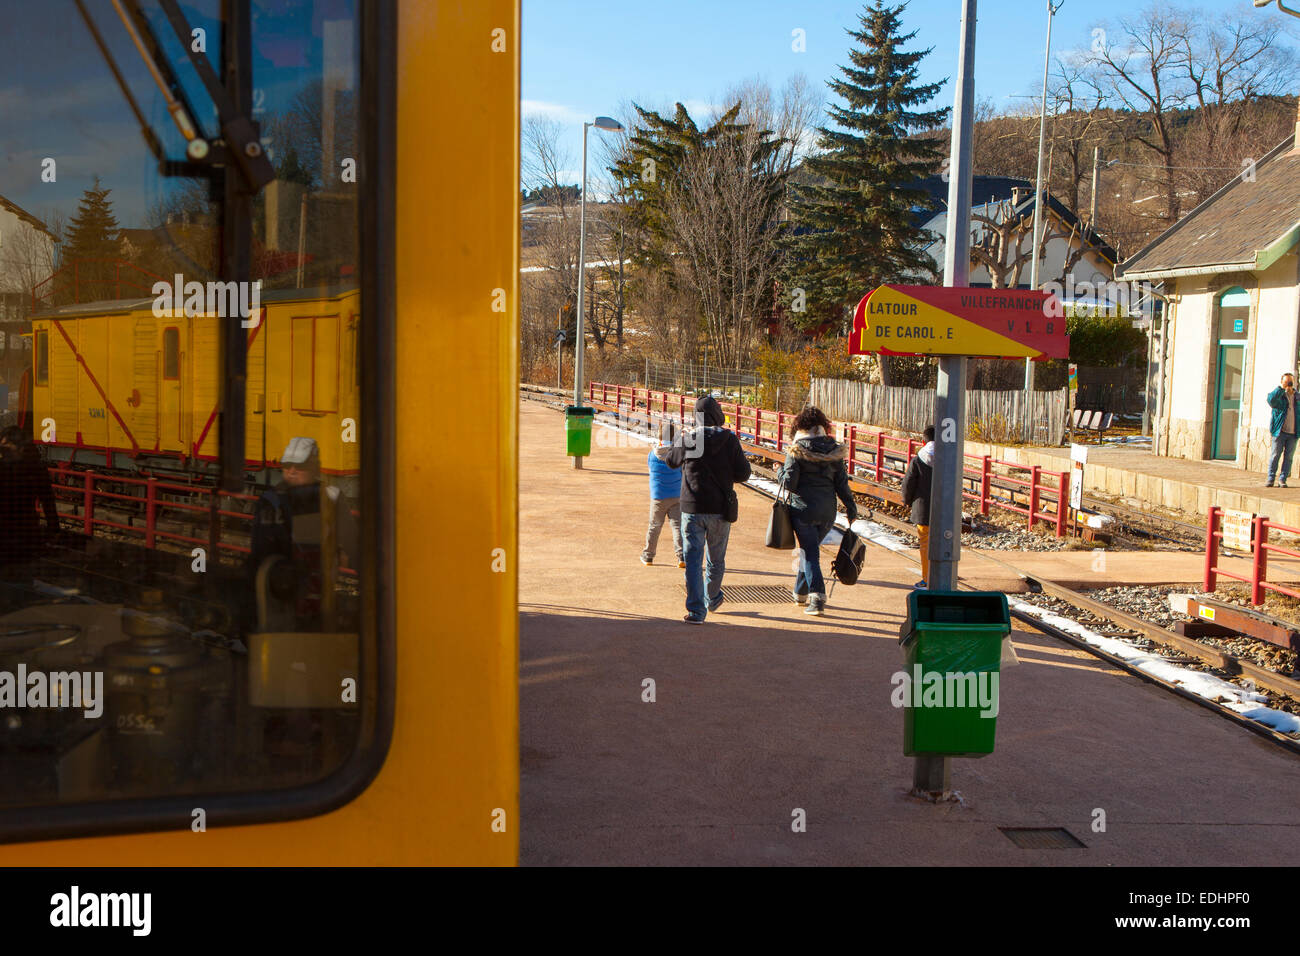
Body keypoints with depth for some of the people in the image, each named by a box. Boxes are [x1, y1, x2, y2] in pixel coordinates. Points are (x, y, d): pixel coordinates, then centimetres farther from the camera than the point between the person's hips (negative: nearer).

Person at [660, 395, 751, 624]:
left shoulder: (685, 439, -4)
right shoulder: (729, 440, -6)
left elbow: (671, 461, 16)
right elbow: (742, 474, -5)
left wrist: (661, 452, 38)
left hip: (692, 508, -1)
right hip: (720, 509, 1)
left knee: (693, 559, 1)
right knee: (716, 559, 18)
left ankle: (696, 610, -7)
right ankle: (713, 599, 37)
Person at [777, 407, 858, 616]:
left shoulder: (796, 451, -8)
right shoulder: (834, 451, 4)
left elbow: (789, 483, -11)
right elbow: (841, 483, 4)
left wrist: (780, 472, 9)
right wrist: (851, 508, 11)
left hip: (803, 509, -4)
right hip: (827, 510, 4)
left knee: (809, 552, 1)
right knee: (810, 549, 21)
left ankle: (817, 596, -13)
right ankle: (800, 592, 33)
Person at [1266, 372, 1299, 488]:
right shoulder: (1279, 395, 0)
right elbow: (1271, 399, -24)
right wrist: (1282, 387, -23)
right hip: (1280, 431, -3)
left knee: (1288, 457, 3)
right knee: (1275, 455, -2)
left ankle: (1282, 479, 9)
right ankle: (1270, 479, 4)